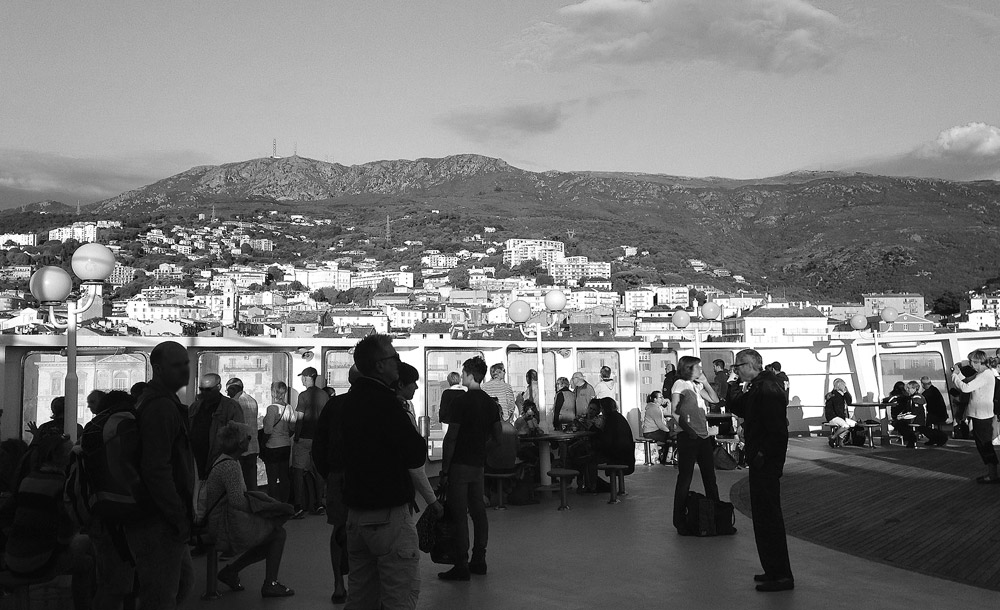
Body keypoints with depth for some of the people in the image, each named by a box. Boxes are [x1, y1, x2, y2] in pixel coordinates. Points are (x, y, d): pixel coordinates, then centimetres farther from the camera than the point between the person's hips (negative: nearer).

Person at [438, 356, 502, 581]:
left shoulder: (462, 401, -14)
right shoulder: (489, 402, 7)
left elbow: (451, 437, -14)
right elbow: (498, 434, 13)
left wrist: (444, 469, -9)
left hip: (460, 464, -7)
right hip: (479, 463, 7)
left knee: (459, 515, -4)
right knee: (478, 511, 11)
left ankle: (461, 566, -4)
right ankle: (479, 560, 16)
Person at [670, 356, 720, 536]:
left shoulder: (696, 386, 16)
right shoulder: (680, 384, -6)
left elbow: (715, 399, 16)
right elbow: (674, 412, -10)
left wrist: (705, 381, 9)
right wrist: (687, 428, -17)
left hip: (703, 436, 8)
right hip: (688, 438, -7)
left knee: (710, 476, 9)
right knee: (685, 477, -3)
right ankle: (680, 521, 3)